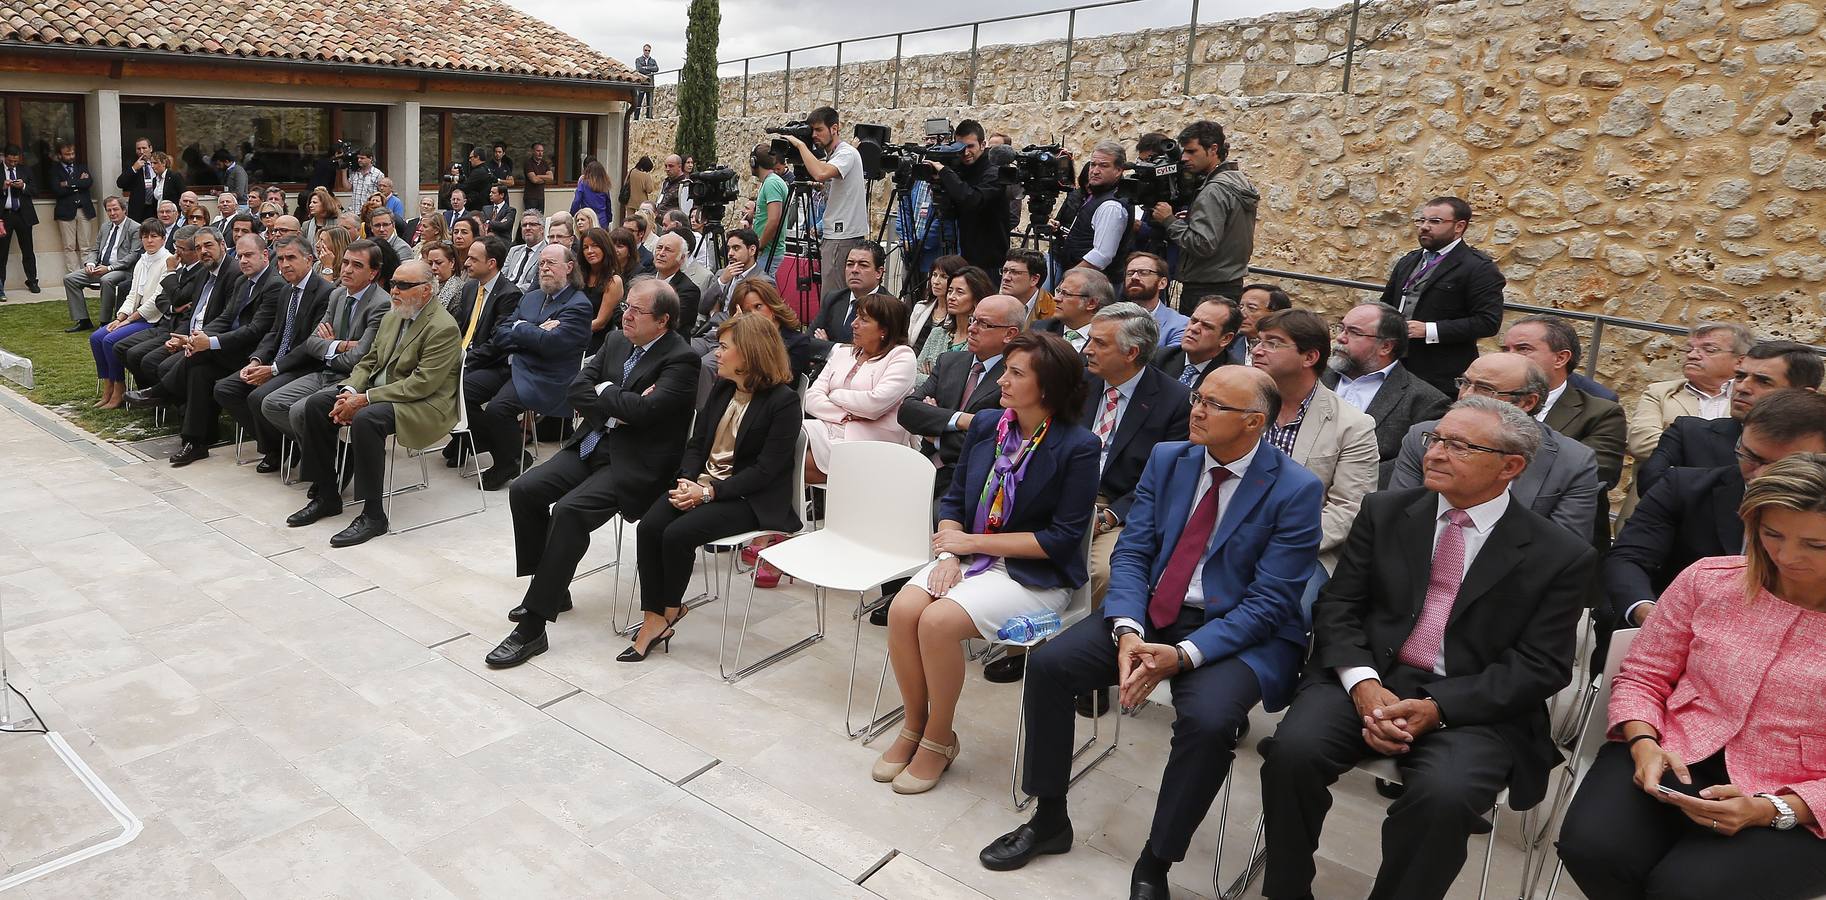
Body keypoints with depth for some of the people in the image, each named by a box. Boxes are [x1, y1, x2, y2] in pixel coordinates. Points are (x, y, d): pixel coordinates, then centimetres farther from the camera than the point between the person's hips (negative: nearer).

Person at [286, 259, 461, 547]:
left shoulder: (443, 327, -16)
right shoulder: (391, 317, 13)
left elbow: (422, 383, -23)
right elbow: (369, 361, 17)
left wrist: (365, 399, -23)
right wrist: (350, 391, -5)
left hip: (424, 406, -9)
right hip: (377, 393, 9)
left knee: (365, 418, -34)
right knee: (315, 404, -3)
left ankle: (373, 515, -25)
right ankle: (326, 496, 5)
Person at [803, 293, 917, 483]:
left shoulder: (901, 355, 1)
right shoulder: (842, 351, 19)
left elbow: (875, 403, -15)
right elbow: (812, 398, 8)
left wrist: (835, 395, 1)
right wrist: (845, 415, -10)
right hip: (831, 429, 6)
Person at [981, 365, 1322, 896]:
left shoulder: (1295, 490, -12)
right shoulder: (1167, 459, 3)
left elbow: (1268, 603, -15)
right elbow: (1130, 552, 1)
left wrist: (1184, 654, -26)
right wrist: (1128, 631, -17)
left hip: (1240, 632, -5)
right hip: (1152, 613, 5)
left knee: (1207, 719, -33)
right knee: (1049, 663, -12)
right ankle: (1049, 819, 7)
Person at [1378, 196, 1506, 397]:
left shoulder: (1480, 268, -5)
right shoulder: (1408, 261, 18)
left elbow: (1488, 321, -14)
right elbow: (1386, 305, 27)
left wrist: (1428, 330, -19)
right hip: (1396, 368, 6)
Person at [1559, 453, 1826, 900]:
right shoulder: (1709, 579, 1)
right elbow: (1642, 677, 7)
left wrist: (1769, 811, -19)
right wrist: (1644, 745, -11)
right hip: (1674, 761, 3)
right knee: (1592, 849, -25)